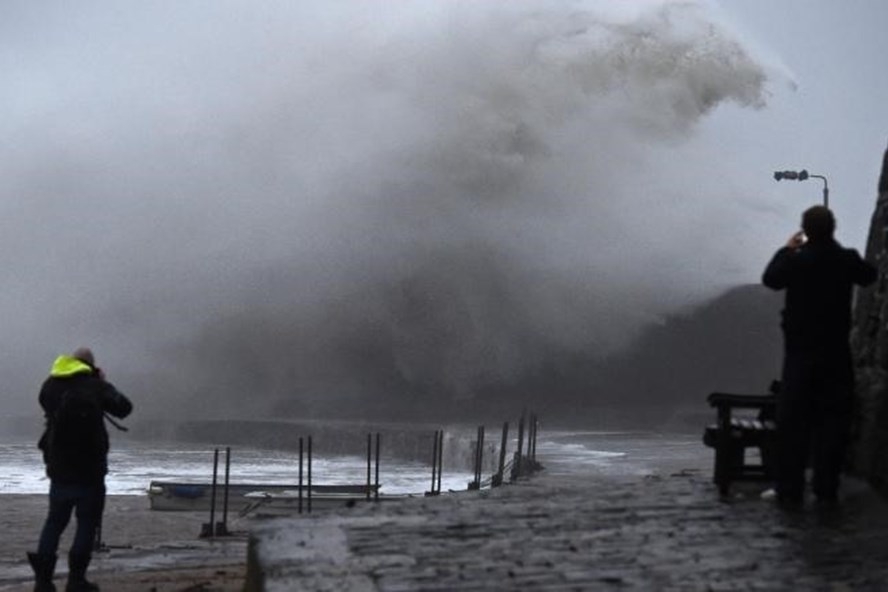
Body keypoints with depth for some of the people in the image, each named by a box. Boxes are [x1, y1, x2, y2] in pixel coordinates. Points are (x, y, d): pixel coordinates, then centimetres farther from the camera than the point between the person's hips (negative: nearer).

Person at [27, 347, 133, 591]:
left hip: (58, 466, 4)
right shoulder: (95, 386, -9)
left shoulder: (50, 386, 3)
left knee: (55, 519, 13)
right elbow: (123, 408, -2)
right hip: (89, 468, -4)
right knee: (87, 520, 5)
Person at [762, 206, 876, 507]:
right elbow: (869, 276, 16)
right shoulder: (848, 259, -5)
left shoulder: (796, 260, -12)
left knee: (793, 423, 3)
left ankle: (790, 490, 2)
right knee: (833, 421, 8)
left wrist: (786, 250, 14)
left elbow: (770, 279, 5)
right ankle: (826, 488, 10)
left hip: (801, 352, -2)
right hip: (836, 354, 2)